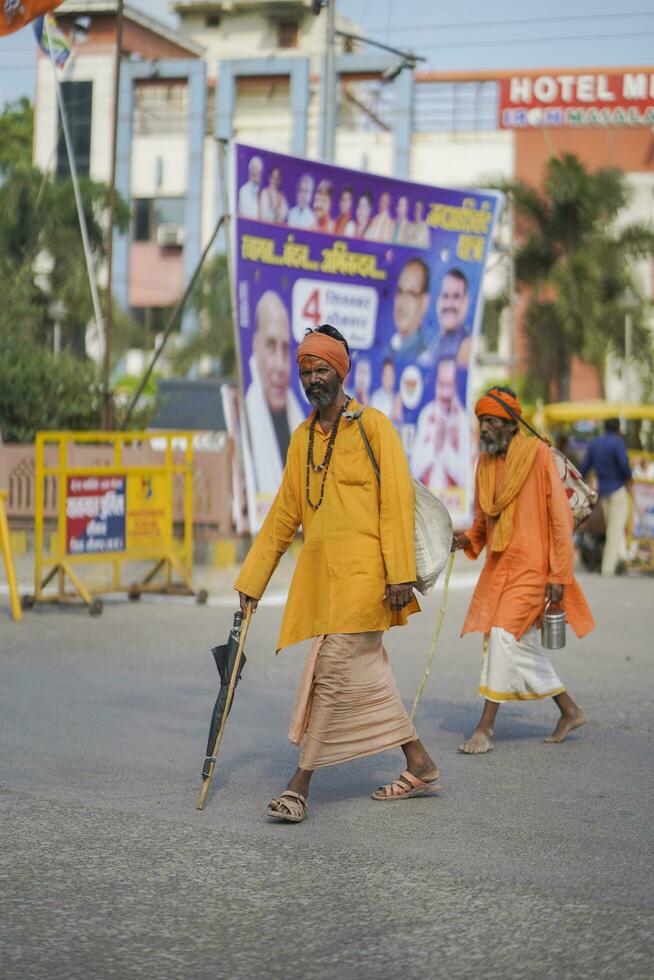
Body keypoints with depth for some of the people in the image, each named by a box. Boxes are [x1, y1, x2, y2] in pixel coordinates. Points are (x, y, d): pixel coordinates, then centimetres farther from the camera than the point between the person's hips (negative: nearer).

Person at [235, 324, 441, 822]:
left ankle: (301, 783, -5)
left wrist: (400, 573, -16)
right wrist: (252, 579, 18)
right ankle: (420, 766, 20)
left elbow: (397, 501, -8)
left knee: (334, 670, -9)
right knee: (363, 671, 9)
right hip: (319, 573, 7)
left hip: (362, 571, -7)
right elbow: (284, 515, 20)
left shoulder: (372, 425, -2)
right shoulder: (302, 438, 17)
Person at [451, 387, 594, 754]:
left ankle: (486, 727, -8)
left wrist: (559, 575, -14)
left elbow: (560, 517, -11)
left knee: (505, 635, -14)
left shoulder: (538, 454, -10)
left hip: (531, 565, -7)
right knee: (521, 641, 10)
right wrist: (468, 540, -1)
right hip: (498, 566, 7)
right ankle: (570, 711, 27)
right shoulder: (486, 462, 9)